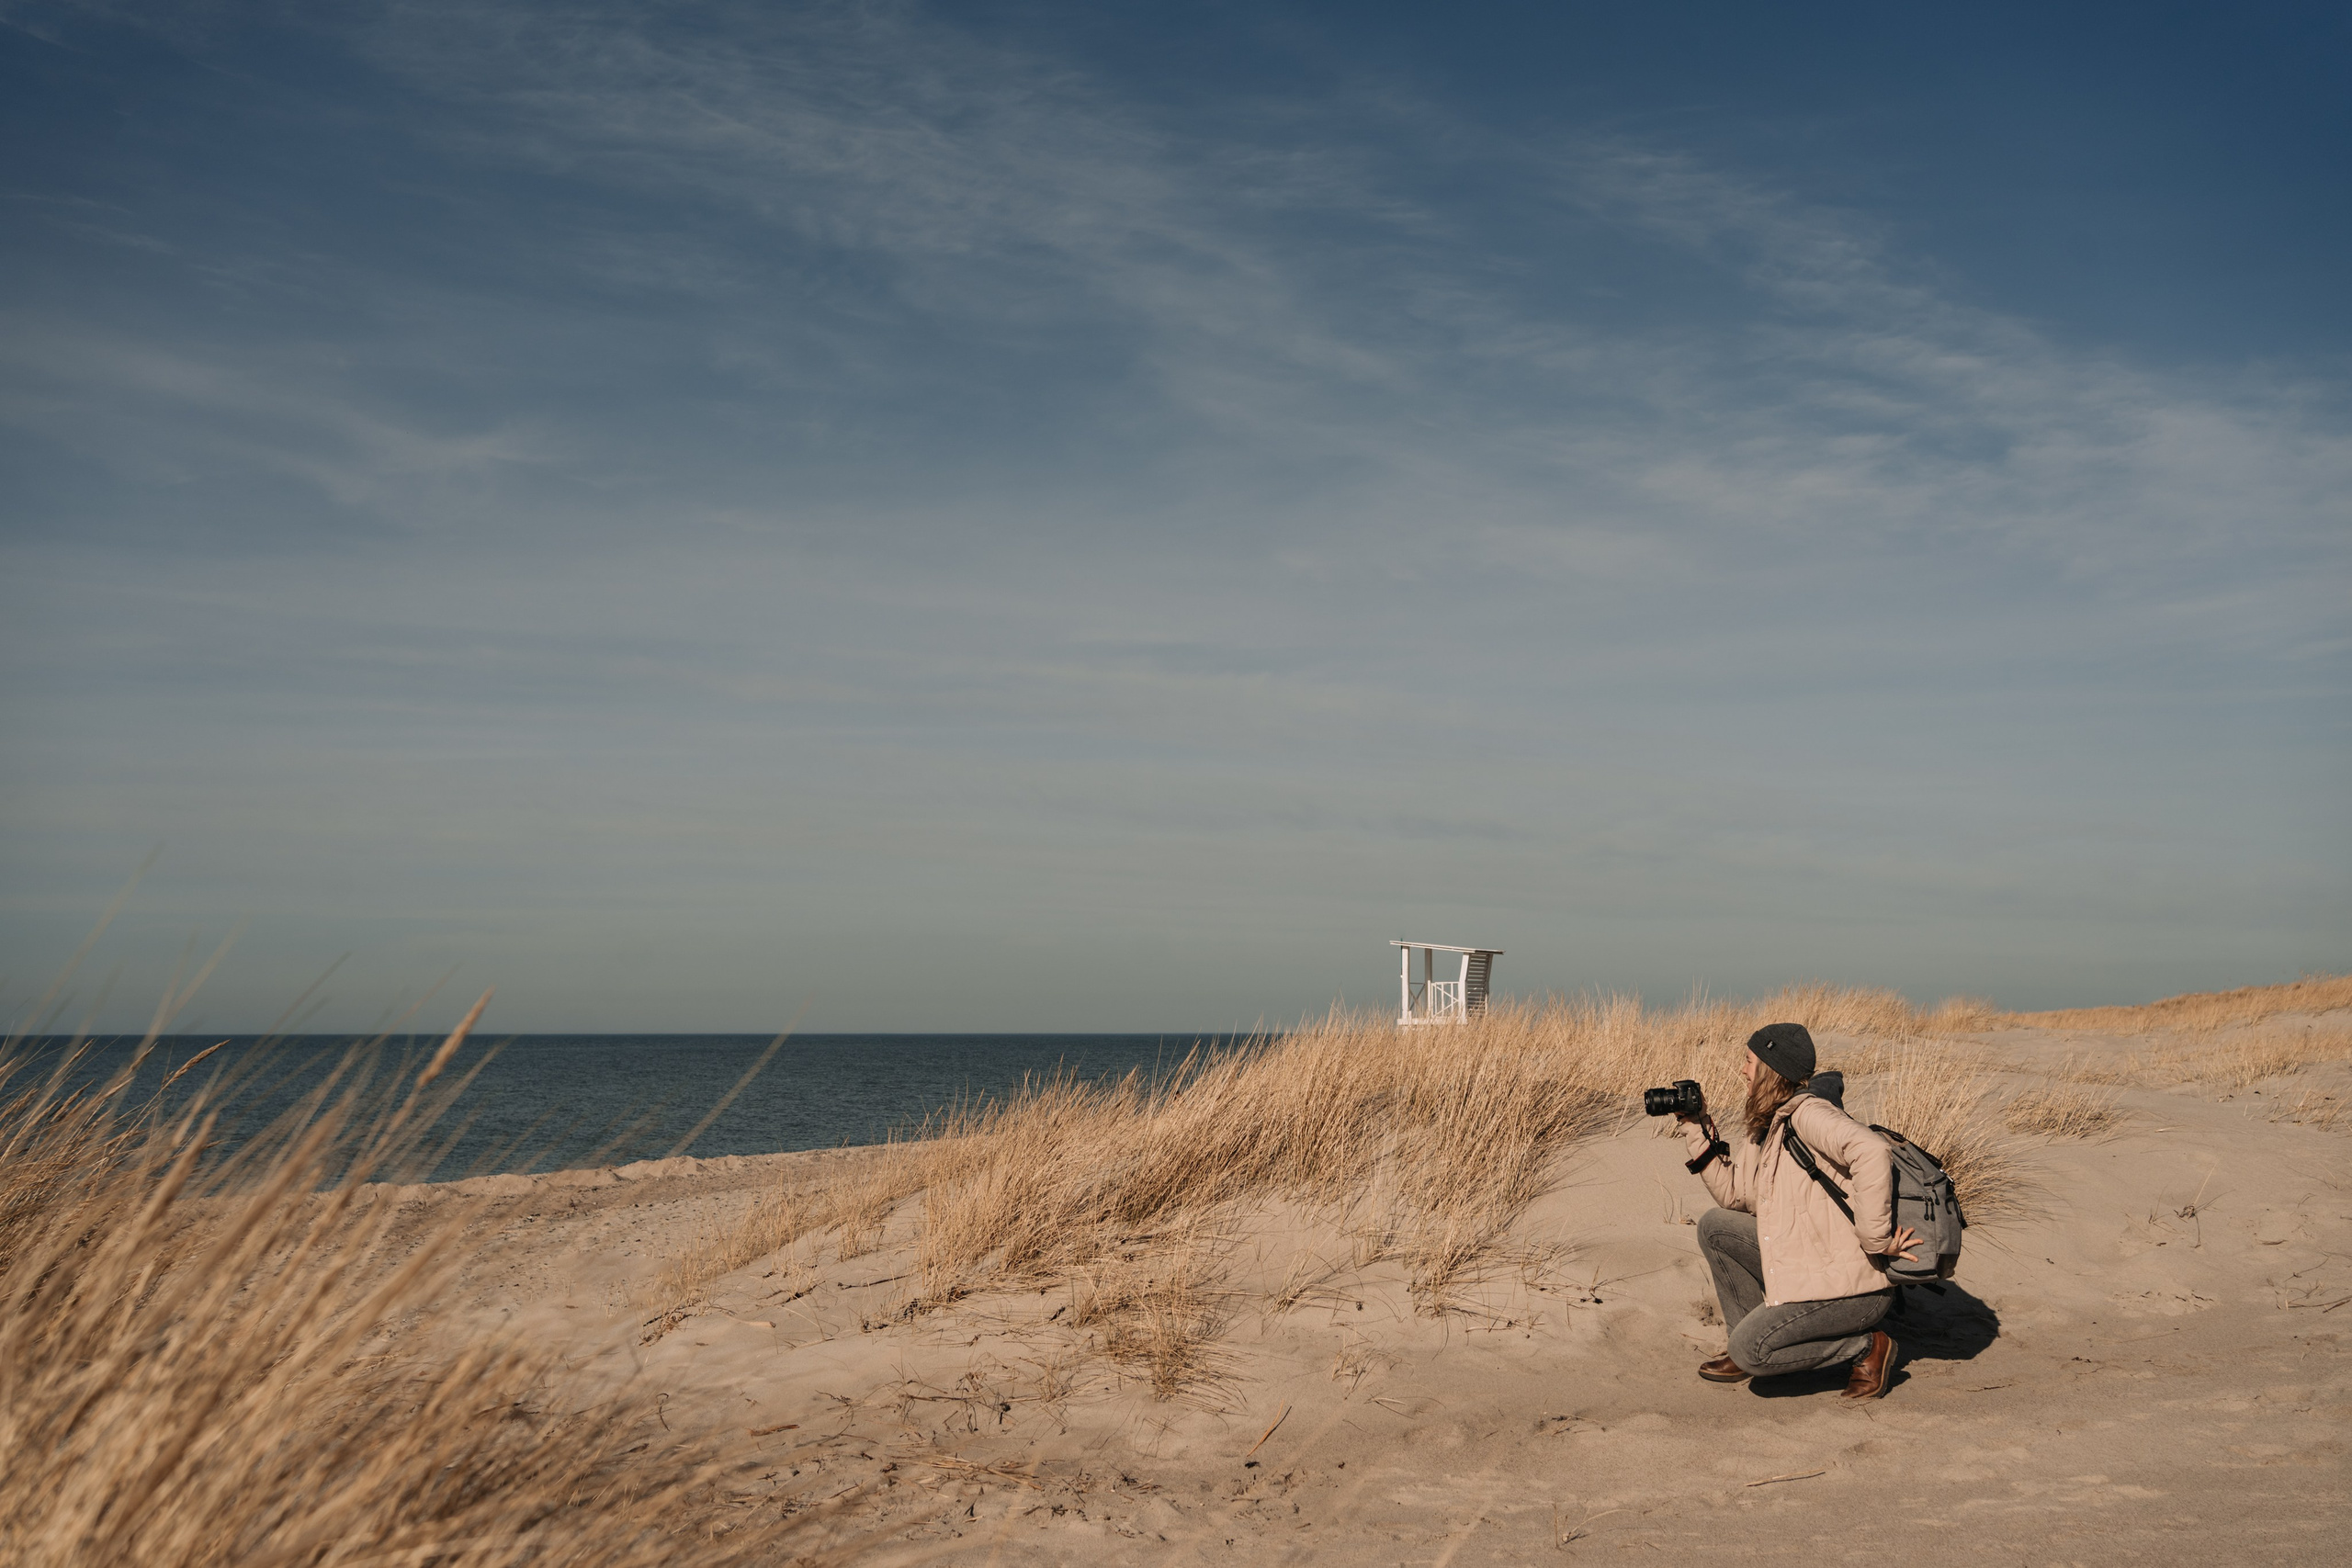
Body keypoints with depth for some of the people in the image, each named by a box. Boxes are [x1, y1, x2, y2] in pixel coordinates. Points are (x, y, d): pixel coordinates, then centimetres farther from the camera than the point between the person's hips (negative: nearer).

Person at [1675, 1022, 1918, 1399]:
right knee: (1715, 1228, 10)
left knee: (1750, 1351, -19)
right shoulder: (1770, 1123, 12)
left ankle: (1867, 1347, -2)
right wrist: (1696, 1128, 10)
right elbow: (1735, 1192, 15)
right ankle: (1747, 1342, 15)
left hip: (1854, 1283, -10)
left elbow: (1872, 1152, -35)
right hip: (1811, 1265, 10)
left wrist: (1876, 1239, -32)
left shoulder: (1806, 1112, -18)